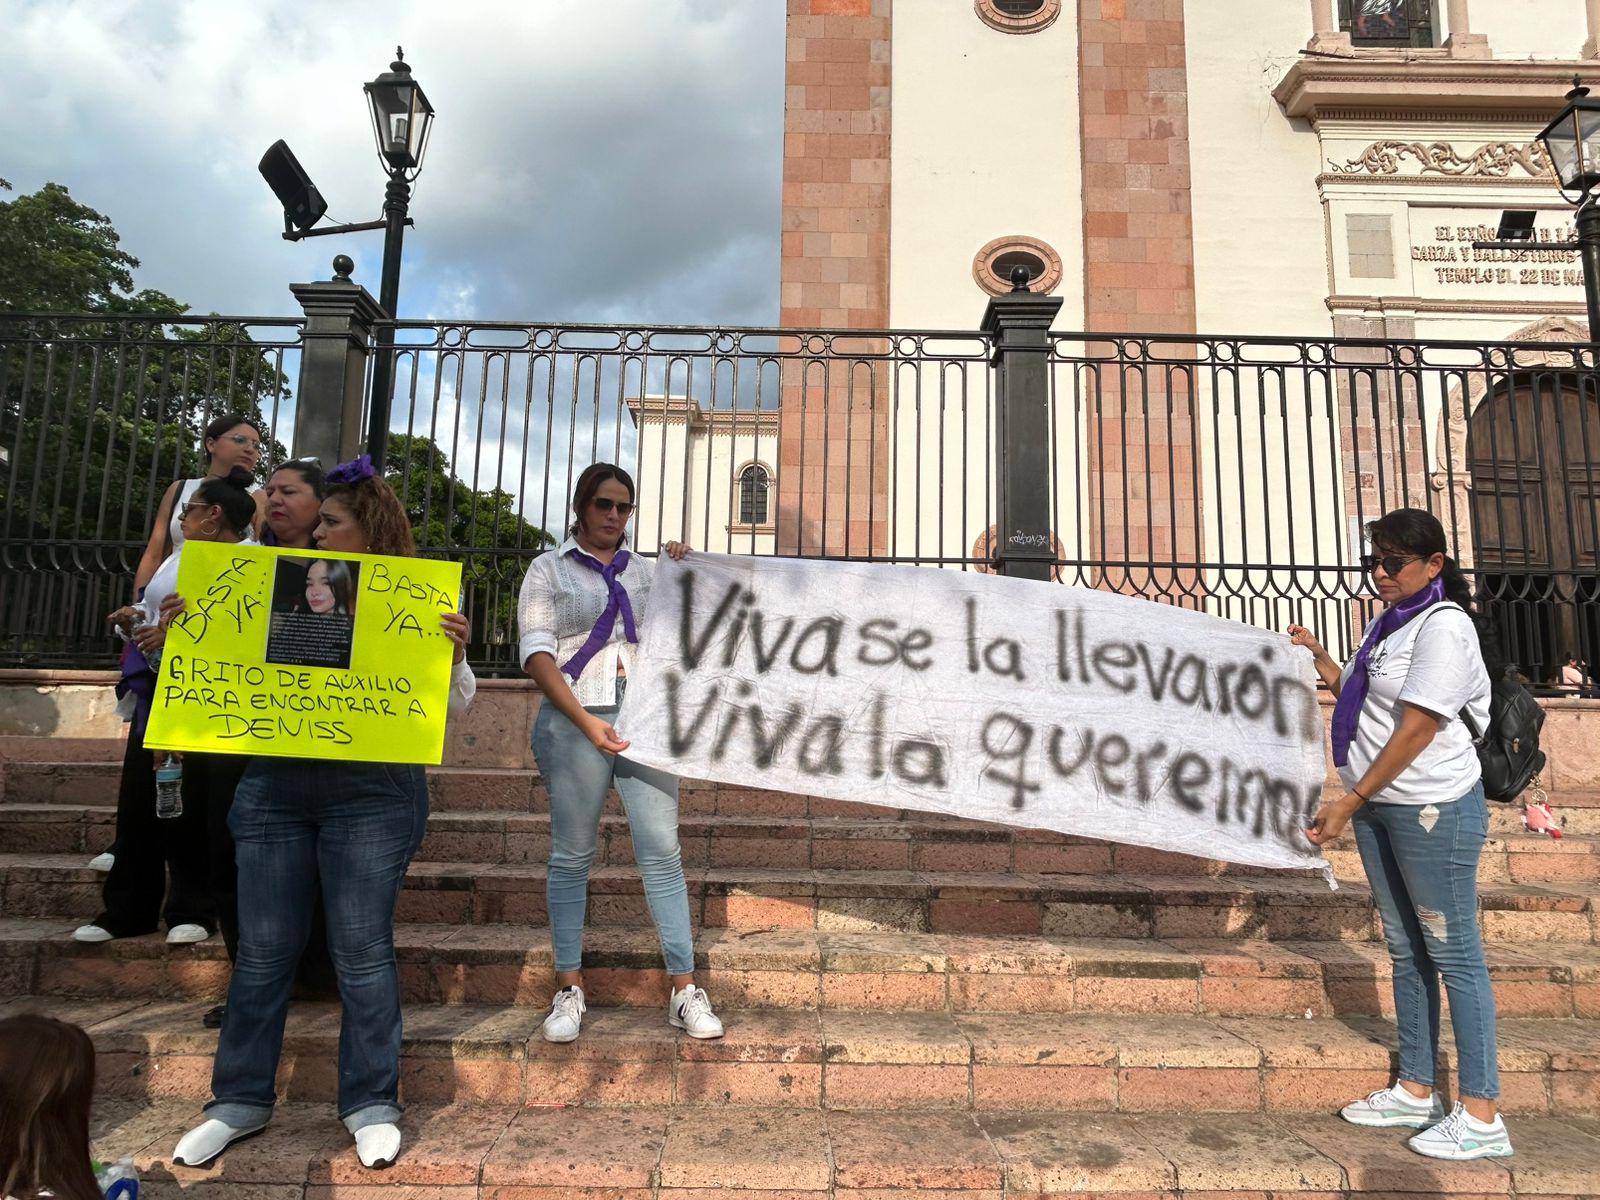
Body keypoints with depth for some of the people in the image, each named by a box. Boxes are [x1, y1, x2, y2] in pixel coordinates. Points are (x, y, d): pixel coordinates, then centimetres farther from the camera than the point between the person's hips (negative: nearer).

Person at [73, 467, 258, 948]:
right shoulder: (178, 556, 19)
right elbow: (153, 613, 23)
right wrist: (134, 622, 2)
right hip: (156, 695, 7)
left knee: (189, 808, -3)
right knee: (137, 803, 7)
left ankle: (191, 912, 11)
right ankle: (127, 911, 17)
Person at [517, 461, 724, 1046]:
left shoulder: (644, 570, 17)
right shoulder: (548, 570, 7)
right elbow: (536, 653, -4)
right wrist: (586, 721, -16)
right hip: (575, 721, -2)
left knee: (662, 851, -2)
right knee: (572, 855, 3)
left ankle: (685, 989, 2)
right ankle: (569, 987, 14)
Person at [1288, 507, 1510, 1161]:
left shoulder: (1443, 625, -14)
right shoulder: (1387, 623, 14)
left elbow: (1417, 729, -19)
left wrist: (1350, 802, -18)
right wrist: (1317, 658, 12)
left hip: (1432, 808, -9)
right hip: (1378, 805, 9)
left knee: (1453, 952, -2)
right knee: (1406, 948, 14)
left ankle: (1480, 1116, 7)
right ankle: (1416, 1090, 25)